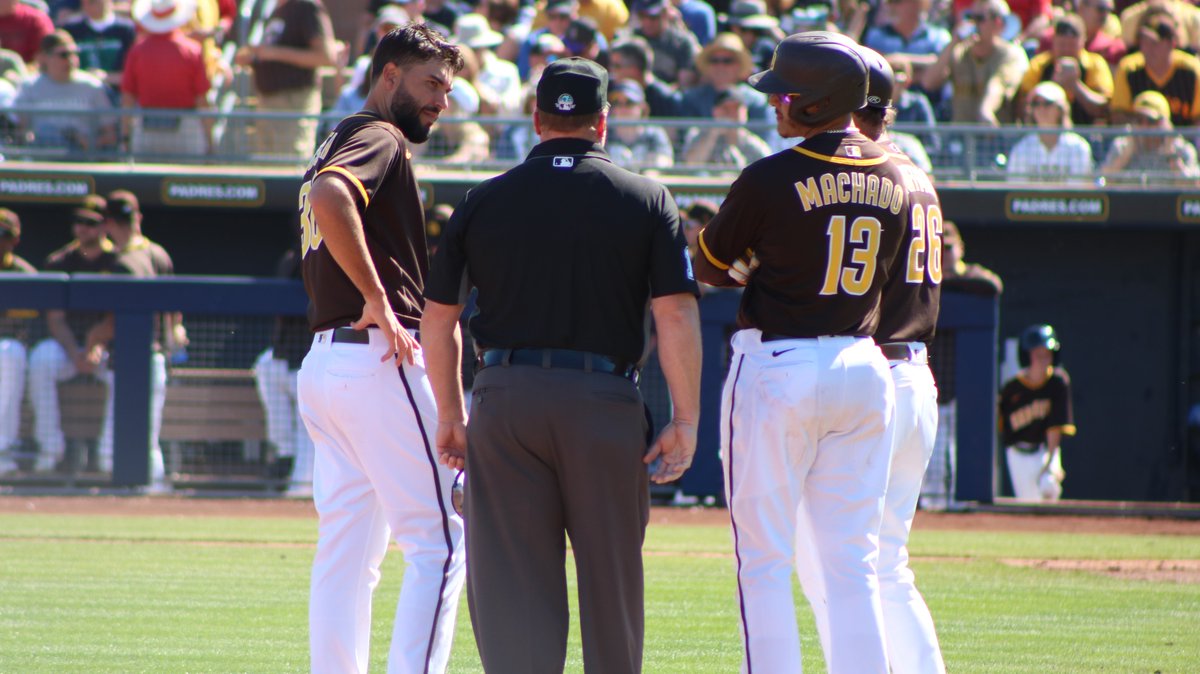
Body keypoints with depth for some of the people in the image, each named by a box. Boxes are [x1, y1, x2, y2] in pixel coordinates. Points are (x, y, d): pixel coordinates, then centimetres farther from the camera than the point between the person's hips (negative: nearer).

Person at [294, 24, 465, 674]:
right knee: (438, 541, -8)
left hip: (321, 359, 10)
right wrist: (377, 299, -22)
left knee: (346, 553, 10)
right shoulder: (379, 139, -7)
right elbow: (328, 196, -27)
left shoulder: (335, 144, 23)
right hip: (377, 358, -10)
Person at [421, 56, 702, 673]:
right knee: (611, 575, 11)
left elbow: (437, 320, 9)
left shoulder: (483, 201, 7)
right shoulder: (647, 199, 3)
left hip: (505, 397, 1)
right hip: (605, 398, -1)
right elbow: (677, 316, -5)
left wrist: (450, 415, 19)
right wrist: (685, 420, -3)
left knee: (512, 581, 1)